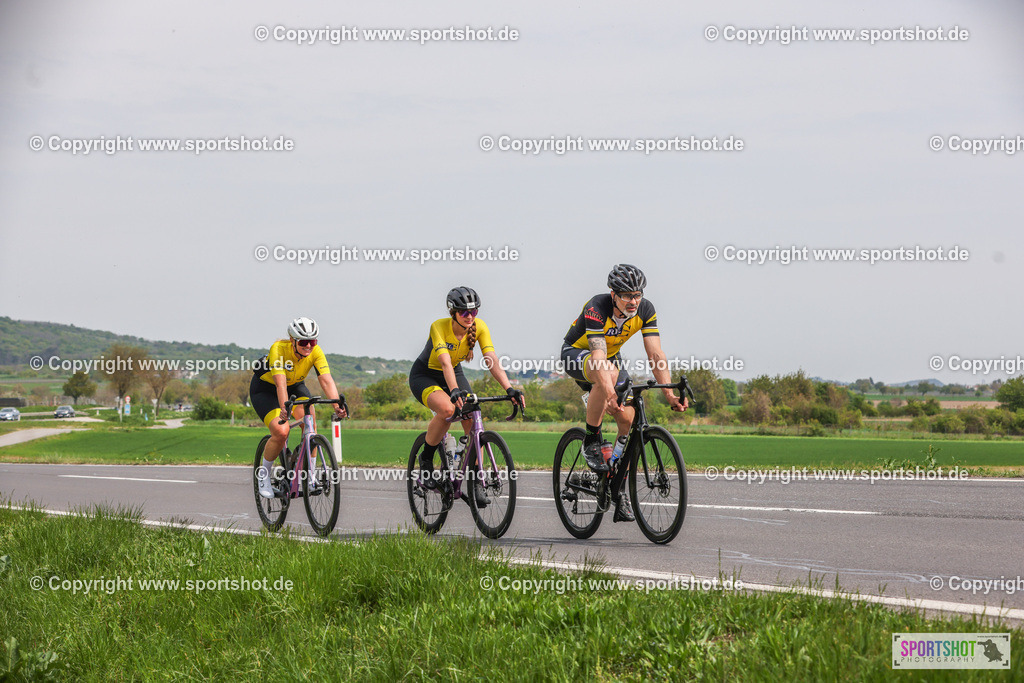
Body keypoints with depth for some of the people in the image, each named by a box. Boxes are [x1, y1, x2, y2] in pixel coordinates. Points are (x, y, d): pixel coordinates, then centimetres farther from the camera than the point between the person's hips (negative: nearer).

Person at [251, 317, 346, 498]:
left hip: (295, 386, 4)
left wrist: (337, 405, -50)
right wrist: (285, 408, -60)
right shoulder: (279, 349, -34)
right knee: (281, 432, -24)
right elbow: (280, 382, -45)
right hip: (265, 389, -4)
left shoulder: (316, 352, -24)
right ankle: (264, 473, 1)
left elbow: (326, 380, -34)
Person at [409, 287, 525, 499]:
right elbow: (445, 362, -43)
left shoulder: (479, 327, -19)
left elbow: (492, 360, -27)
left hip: (455, 373, 5)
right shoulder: (439, 327, -31)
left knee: (474, 421, -17)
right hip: (424, 376, -4)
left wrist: (509, 389, -41)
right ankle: (426, 459, -12)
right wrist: (454, 391, -59)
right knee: (447, 409, -35)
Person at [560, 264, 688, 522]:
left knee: (628, 419, -9)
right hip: (576, 354, -5)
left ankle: (619, 491, 4)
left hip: (611, 356, 5)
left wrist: (669, 393, -37)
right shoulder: (596, 308, -34)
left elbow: (656, 355, -23)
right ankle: (591, 441, -22)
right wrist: (609, 393, -60)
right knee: (608, 373, -39)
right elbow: (599, 355, -45)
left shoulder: (646, 310, -19)